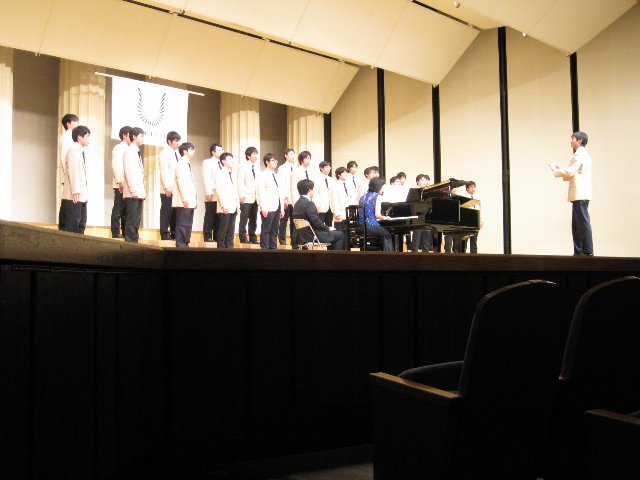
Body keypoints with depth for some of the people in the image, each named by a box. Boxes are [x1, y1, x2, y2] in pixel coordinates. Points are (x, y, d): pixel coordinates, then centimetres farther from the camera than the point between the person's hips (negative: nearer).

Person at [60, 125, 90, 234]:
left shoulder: (80, 151, 17)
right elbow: (72, 171, -15)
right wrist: (75, 192, -19)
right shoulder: (73, 150, -8)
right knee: (72, 225, -7)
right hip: (74, 196, -9)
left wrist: (82, 192, 12)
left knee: (81, 223, 8)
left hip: (81, 195, 9)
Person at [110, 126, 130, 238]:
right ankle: (116, 233, -2)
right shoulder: (119, 148, -4)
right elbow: (116, 165, -13)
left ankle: (125, 232, 12)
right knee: (118, 209, -5)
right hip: (121, 185, -7)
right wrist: (120, 182, -20)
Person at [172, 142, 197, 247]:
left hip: (190, 201, 9)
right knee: (182, 225, -9)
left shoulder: (187, 164, 21)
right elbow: (181, 182, -16)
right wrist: (185, 199, -22)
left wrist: (193, 199, 14)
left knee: (188, 225, 9)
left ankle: (185, 245, 12)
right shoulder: (181, 163, -7)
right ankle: (180, 246, -8)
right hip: (184, 202, -9)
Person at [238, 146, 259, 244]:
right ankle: (243, 239, 1)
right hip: (246, 198, -5)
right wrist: (241, 196, -13)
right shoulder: (244, 166, -3)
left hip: (255, 198, 5)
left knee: (254, 220, 8)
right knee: (244, 220, -3)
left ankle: (253, 238, 13)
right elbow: (240, 182, -7)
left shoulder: (257, 167, 12)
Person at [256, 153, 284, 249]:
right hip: (268, 208, -7)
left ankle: (273, 247, 14)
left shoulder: (276, 176, 17)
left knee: (274, 230, 9)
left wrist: (282, 208, 13)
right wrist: (263, 208, -17)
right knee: (265, 230, -3)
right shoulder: (263, 175, -4)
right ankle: (264, 249, 1)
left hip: (277, 208, 7)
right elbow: (261, 192, -11)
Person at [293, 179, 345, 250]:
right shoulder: (309, 203, -19)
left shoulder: (297, 204, 11)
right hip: (311, 236, -10)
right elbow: (316, 222, -22)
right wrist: (328, 228, -5)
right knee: (340, 235, 0)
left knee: (333, 233, 26)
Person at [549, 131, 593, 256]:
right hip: (579, 195, 10)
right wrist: (561, 171, 13)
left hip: (580, 195, -10)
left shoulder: (580, 154, -8)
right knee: (577, 225, 9)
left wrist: (556, 170, -3)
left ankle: (588, 251, -7)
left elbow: (570, 171, -15)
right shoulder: (583, 154, 23)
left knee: (583, 223, -9)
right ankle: (579, 251, 10)